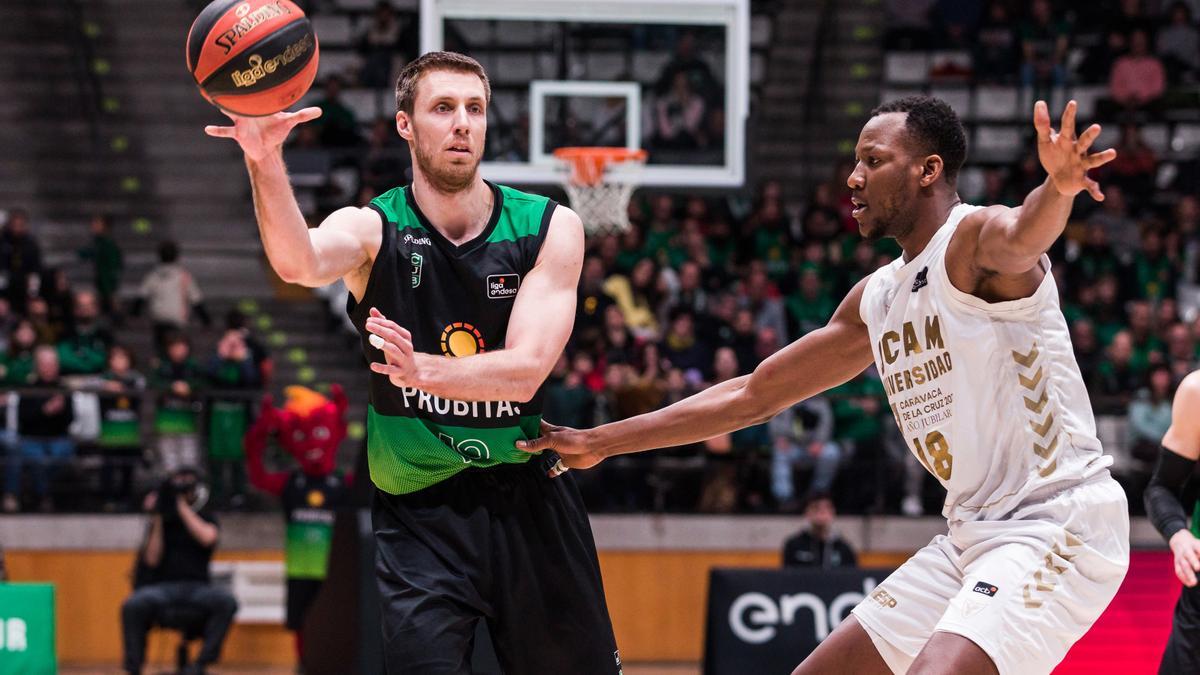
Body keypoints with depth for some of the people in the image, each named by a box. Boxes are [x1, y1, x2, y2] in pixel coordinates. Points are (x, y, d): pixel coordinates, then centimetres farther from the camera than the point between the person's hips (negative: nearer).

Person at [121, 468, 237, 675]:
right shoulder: (162, 522, 15)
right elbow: (152, 560, 3)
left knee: (227, 602, -33)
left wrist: (182, 506, -5)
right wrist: (157, 520, -2)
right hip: (164, 586, 0)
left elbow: (207, 538, -11)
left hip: (198, 586, 0)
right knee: (133, 605, -32)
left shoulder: (206, 519, 14)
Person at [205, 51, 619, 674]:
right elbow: (300, 263, -30)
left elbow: (526, 372, -15)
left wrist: (422, 369, -34)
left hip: (528, 500, 2)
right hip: (417, 512, -2)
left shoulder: (550, 228, -2)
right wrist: (265, 162, -50)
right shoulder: (372, 229, -5)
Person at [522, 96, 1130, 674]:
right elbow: (753, 395, 21)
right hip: (974, 533, 9)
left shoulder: (974, 241, -11)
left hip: (1057, 522, -9)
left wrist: (1058, 189, -61)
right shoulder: (875, 301, 14)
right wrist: (599, 444, 21)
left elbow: (1021, 236, -36)